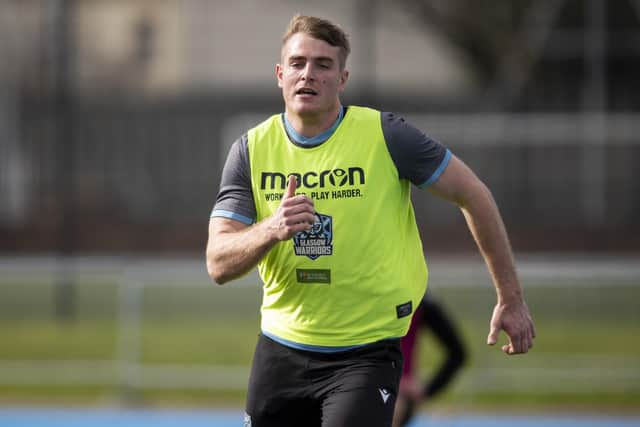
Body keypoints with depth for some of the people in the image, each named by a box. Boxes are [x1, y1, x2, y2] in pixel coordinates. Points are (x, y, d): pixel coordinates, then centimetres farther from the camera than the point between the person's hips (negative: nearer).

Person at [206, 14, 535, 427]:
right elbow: (218, 263, -9)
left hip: (367, 352, -4)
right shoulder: (252, 149, -2)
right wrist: (272, 229, -31)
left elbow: (473, 194, -2)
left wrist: (511, 299, -1)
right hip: (281, 347, 4)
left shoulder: (384, 135, -11)